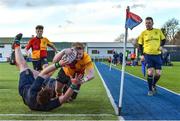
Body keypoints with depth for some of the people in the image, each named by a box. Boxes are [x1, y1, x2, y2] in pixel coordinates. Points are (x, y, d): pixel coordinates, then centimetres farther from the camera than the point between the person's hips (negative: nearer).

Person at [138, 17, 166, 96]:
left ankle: (153, 85, 29)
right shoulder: (143, 33, 2)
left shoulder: (158, 31, 4)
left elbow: (163, 40, 15)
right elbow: (140, 45, 8)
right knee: (150, 72, -11)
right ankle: (150, 89, 6)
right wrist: (142, 55, -2)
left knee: (158, 74, 0)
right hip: (148, 55, -1)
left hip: (157, 55, 2)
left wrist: (161, 46, -6)